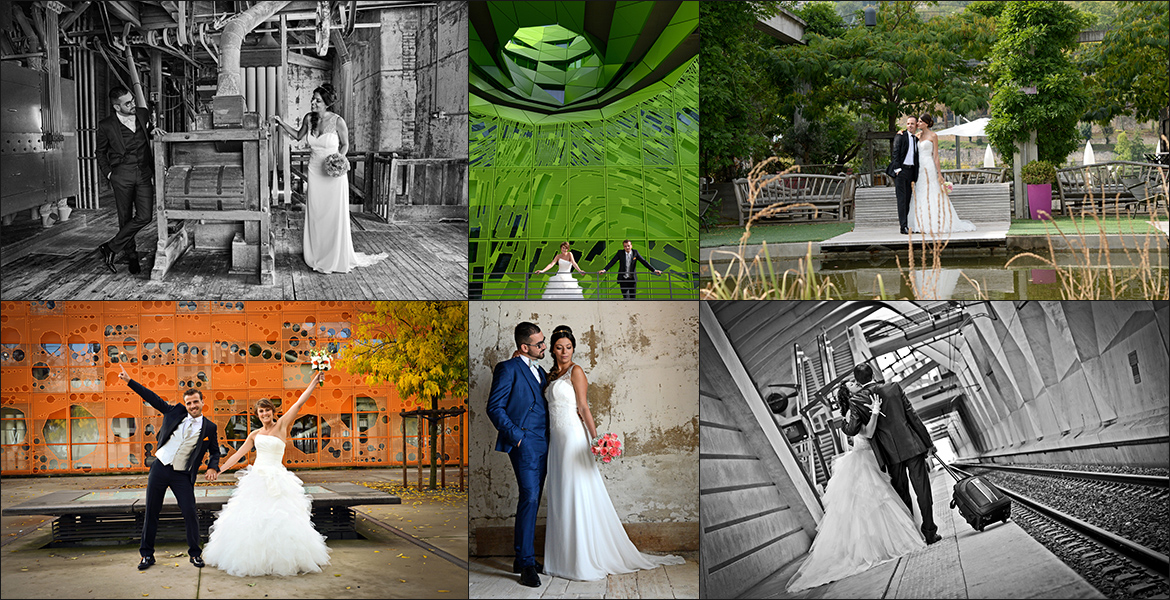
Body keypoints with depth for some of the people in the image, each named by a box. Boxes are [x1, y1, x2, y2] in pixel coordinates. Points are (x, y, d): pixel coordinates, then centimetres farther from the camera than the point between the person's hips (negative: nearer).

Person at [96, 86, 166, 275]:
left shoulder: (143, 114, 6)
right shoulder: (106, 125, -5)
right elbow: (101, 152, 9)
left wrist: (152, 131, 3)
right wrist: (108, 173, 1)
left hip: (144, 174, 3)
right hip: (122, 176, -3)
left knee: (144, 217, -9)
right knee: (125, 219, 3)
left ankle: (111, 248, 1)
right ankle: (131, 256, 17)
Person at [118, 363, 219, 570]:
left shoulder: (209, 428, -1)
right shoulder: (175, 412, 3)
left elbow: (215, 451, 10)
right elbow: (153, 398, 8)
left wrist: (213, 467, -10)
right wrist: (129, 381, 9)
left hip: (182, 475, -2)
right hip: (160, 468, 2)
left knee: (190, 513, -6)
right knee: (151, 512, 5)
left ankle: (195, 553, 10)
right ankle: (147, 554, 15)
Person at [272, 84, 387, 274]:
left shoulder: (337, 121, -15)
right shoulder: (309, 118, -2)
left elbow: (345, 144, -2)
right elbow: (298, 136, 17)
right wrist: (282, 124, 9)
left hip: (333, 173, -5)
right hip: (315, 171, 5)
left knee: (335, 215, 0)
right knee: (315, 214, 7)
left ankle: (337, 258, 10)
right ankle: (318, 257, 17)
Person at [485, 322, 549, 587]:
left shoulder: (540, 371, 20)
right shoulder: (508, 369, -5)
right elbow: (494, 407, -9)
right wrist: (515, 435, -15)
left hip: (542, 445, 8)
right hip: (525, 444, -8)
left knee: (532, 501, 10)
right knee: (529, 498, -15)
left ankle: (521, 559, 17)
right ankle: (527, 564, -14)